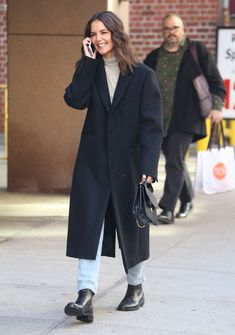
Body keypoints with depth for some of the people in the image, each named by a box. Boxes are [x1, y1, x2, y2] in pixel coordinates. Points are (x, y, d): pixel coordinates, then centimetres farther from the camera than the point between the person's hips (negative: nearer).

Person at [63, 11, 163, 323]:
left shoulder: (143, 75, -5)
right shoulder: (91, 70, 5)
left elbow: (152, 126, -8)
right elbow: (75, 100, -14)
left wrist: (148, 168, -17)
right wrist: (88, 60, -13)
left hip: (128, 162, -2)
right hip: (93, 163, 2)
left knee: (131, 227, 12)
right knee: (88, 225, -8)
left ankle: (136, 287, 31)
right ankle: (86, 296, -12)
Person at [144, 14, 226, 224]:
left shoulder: (197, 51, 2)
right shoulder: (153, 57, 12)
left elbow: (215, 80, 3)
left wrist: (216, 106, -6)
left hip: (185, 119, -5)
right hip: (160, 120, 5)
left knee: (175, 162, -13)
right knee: (175, 162, 14)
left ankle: (168, 209, -14)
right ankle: (187, 200, 33)